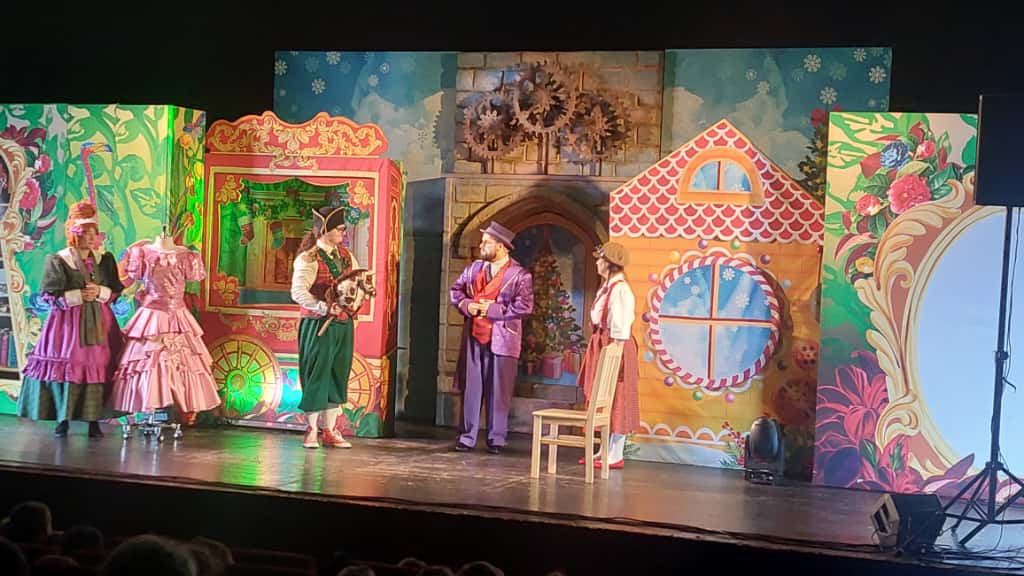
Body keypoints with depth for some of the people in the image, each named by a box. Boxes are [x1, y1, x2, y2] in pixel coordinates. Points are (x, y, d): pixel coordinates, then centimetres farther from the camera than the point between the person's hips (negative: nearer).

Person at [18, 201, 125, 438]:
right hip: (68, 322, -3)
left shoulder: (105, 259, 10)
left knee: (97, 366, -3)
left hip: (98, 322, 3)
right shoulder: (57, 261, -1)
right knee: (66, 366, -7)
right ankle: (62, 419, 4)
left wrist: (100, 292, -10)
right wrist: (79, 296, -12)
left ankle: (94, 420, 4)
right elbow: (49, 296, -6)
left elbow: (116, 292, 10)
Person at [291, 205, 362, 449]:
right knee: (316, 376, -1)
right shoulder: (308, 259, -10)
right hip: (318, 325, -7)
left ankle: (330, 431, 18)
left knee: (338, 376, 10)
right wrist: (325, 308, -28)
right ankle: (311, 431, 11)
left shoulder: (346, 255, 12)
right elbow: (298, 292, -20)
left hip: (344, 325, 7)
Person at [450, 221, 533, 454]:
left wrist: (493, 309, -16)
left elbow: (525, 306, -13)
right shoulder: (474, 268, 11)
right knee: (470, 388, 6)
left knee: (498, 390, 2)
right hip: (473, 336, 5)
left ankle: (496, 438, 12)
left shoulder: (519, 275, -6)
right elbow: (456, 290, 18)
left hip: (501, 339, -4)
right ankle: (466, 437, 14)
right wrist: (466, 305, -3)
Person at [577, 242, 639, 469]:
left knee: (615, 402, -3)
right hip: (602, 345, 10)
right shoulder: (608, 287, 13)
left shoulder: (620, 289, -17)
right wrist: (601, 350, 16)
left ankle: (615, 456, 2)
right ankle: (606, 450, 21)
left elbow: (621, 327, -19)